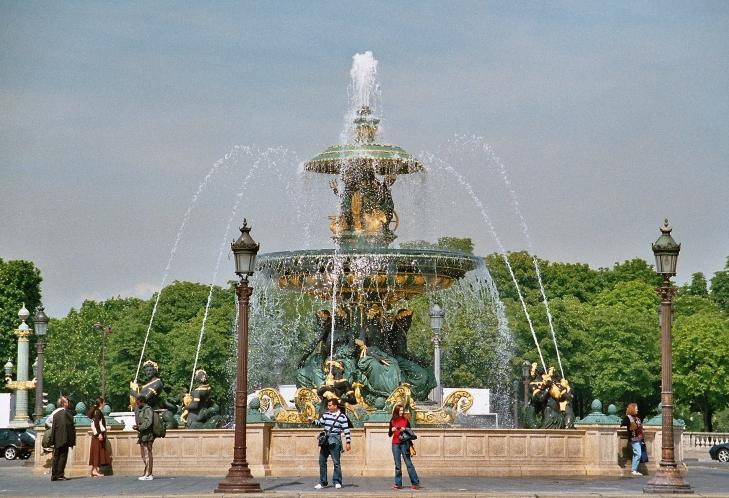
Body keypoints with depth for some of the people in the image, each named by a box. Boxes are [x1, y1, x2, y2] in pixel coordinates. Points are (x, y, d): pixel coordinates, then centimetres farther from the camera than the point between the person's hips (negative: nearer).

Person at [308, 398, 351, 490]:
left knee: (336, 462, -3)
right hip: (325, 439, 5)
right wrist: (313, 421, -4)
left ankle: (337, 482, 6)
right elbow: (320, 423, 17)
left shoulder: (342, 417, -4)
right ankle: (323, 482, 13)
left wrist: (348, 442, -9)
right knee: (322, 460, 5)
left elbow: (346, 430, -5)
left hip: (335, 440, -5)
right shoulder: (326, 414, 10)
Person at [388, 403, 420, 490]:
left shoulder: (405, 419, 4)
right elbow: (389, 434, 12)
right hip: (395, 444, 2)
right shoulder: (392, 421, 8)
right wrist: (391, 430, -9)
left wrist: (405, 429, -12)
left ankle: (415, 483, -3)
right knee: (397, 465, 3)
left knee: (408, 463, -5)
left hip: (404, 443, -2)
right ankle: (398, 484, 6)